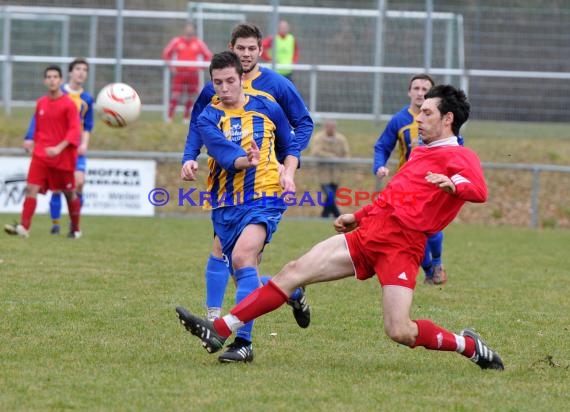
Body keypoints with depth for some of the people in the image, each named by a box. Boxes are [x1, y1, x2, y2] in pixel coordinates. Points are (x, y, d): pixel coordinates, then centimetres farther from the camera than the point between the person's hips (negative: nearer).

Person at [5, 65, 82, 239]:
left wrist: (60, 148, -26)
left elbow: (75, 130, -15)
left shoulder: (69, 104, -8)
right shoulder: (41, 103, 8)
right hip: (41, 155, 4)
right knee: (31, 188, -12)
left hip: (63, 156, -4)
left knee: (69, 192, 9)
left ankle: (75, 229, 26)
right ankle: (24, 227, -19)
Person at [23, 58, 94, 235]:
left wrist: (84, 144, -4)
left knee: (78, 183, -13)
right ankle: (55, 223, 7)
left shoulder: (87, 99, 7)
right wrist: (30, 137, -9)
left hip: (76, 148, 1)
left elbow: (87, 127, 12)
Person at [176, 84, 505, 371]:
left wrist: (453, 184, -44)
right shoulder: (422, 153, 23)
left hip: (401, 244, -8)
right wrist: (358, 217, 35)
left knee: (401, 332, -18)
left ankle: (470, 346, 9)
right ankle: (219, 331, -1)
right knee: (295, 271, -1)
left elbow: (480, 191, -25)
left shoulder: (460, 156, -4)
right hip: (368, 232, 8)